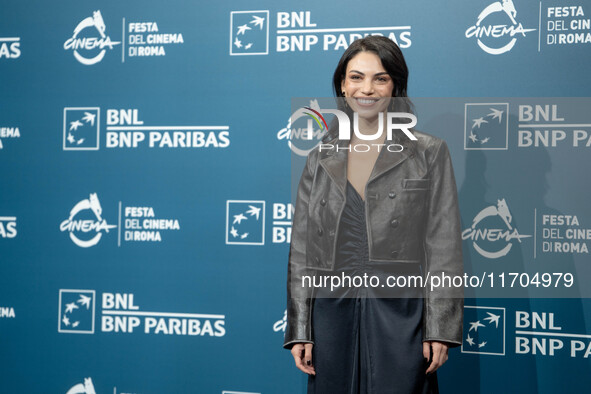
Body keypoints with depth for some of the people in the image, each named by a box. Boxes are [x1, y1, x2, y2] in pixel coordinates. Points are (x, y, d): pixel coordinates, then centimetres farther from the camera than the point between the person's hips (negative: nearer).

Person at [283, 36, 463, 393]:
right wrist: (299, 330, 5)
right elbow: (301, 250, 10)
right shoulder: (321, 159, 10)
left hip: (400, 317, -2)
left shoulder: (429, 153, 3)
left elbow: (444, 246, -1)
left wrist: (440, 329, -8)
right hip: (333, 314, 3)